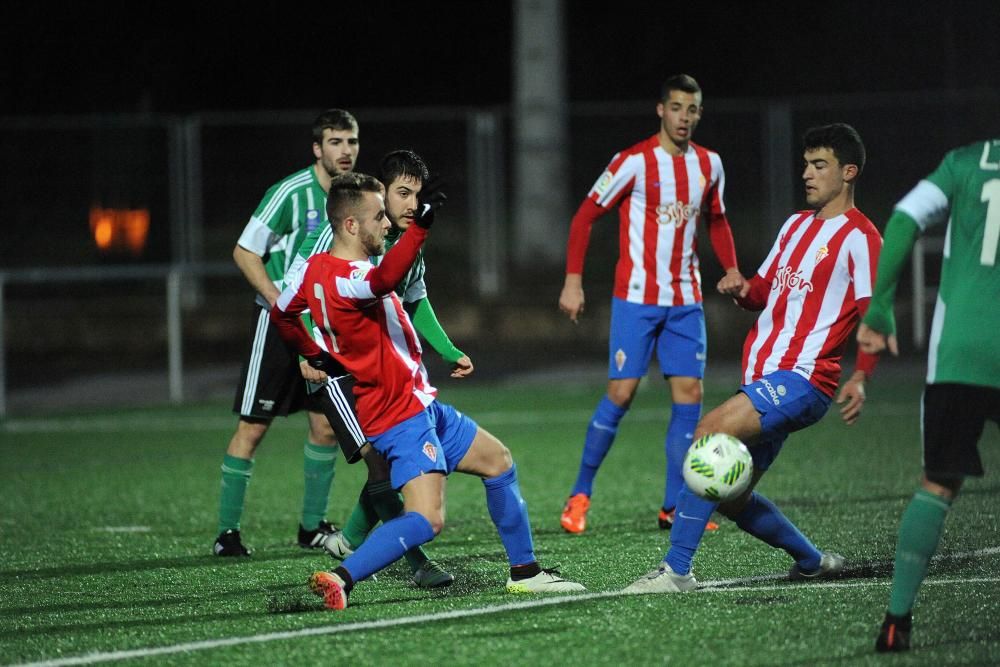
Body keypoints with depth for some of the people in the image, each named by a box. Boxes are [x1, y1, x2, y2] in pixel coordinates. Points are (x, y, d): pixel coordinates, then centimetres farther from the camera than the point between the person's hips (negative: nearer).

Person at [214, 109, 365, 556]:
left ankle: (312, 527, 17)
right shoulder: (292, 193, -16)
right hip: (277, 322, -6)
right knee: (253, 426, -4)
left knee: (325, 424, 5)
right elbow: (245, 253, -14)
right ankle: (227, 531, 1)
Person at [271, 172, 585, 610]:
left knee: (498, 462, 22)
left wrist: (313, 354, 22)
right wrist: (419, 228, -55)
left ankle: (525, 571, 30)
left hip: (421, 407, 11)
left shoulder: (315, 269, 5)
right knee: (426, 520, -23)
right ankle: (341, 579, -26)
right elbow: (385, 279, -49)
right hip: (402, 417, -11)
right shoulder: (347, 277, -25)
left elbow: (281, 314, 21)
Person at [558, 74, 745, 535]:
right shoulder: (634, 162, -9)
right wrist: (573, 281, -11)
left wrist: (731, 269, 5)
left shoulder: (709, 165, 7)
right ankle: (581, 494, 6)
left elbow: (716, 220, 23)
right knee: (621, 392, -8)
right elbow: (585, 217, -5)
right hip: (636, 297, -5)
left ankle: (673, 507, 6)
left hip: (685, 301, 5)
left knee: (689, 394, -1)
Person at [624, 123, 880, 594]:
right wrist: (741, 291, 5)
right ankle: (813, 562, 29)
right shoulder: (796, 224, 21)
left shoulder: (859, 237, -5)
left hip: (800, 380, -9)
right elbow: (765, 291, 28)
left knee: (709, 433, -27)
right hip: (762, 377, 9)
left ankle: (677, 570, -27)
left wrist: (860, 378, -25)